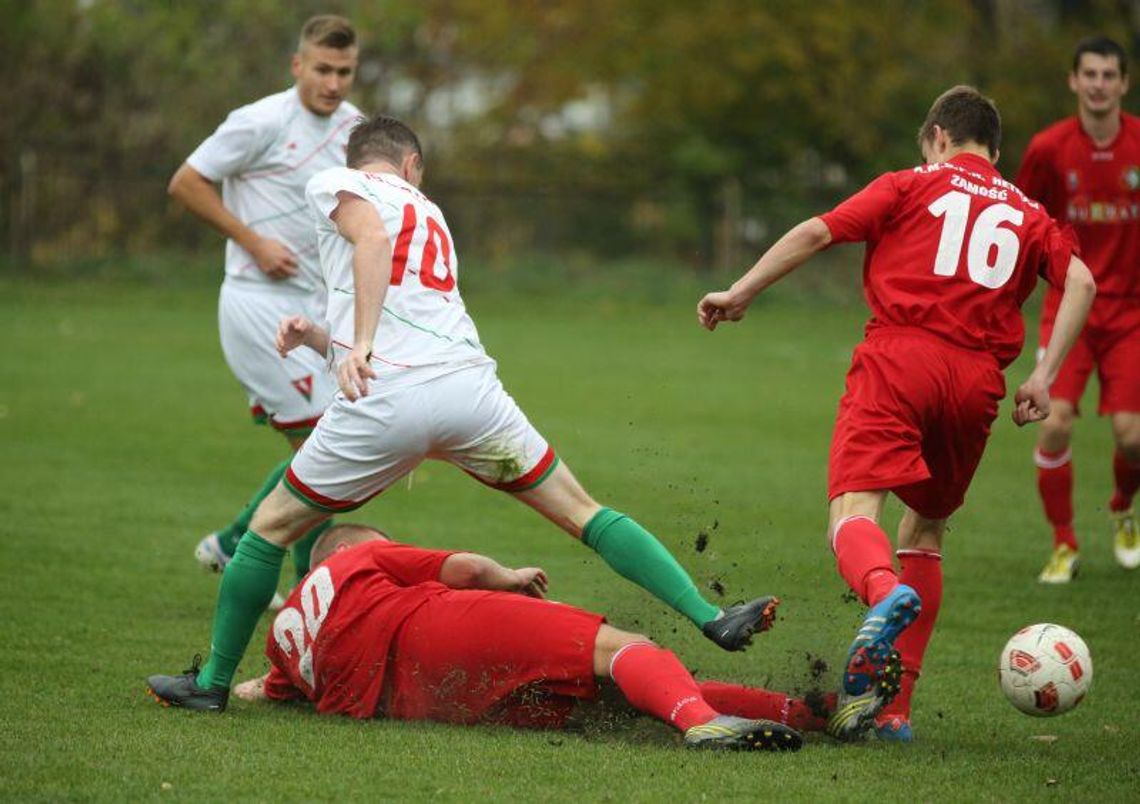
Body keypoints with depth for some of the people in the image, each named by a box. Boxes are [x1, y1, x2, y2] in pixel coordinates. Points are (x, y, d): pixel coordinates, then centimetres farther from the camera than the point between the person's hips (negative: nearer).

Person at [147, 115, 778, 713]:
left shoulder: (333, 184, 13)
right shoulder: (428, 215, 33)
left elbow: (374, 237, -11)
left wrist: (358, 345, -17)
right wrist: (319, 339, 34)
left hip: (388, 402, -5)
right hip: (470, 386, 5)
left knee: (271, 529, 12)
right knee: (582, 514, 11)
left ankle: (213, 682, 17)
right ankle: (709, 618, 1)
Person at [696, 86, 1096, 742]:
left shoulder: (912, 186, 16)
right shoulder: (1028, 214, 23)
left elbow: (818, 232, 5)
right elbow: (1080, 281, 6)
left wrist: (742, 292, 9)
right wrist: (1044, 379, 2)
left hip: (899, 356, -4)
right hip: (977, 380, 4)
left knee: (854, 512, -15)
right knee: (925, 532, 19)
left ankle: (886, 594, -52)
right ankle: (895, 707, 12)